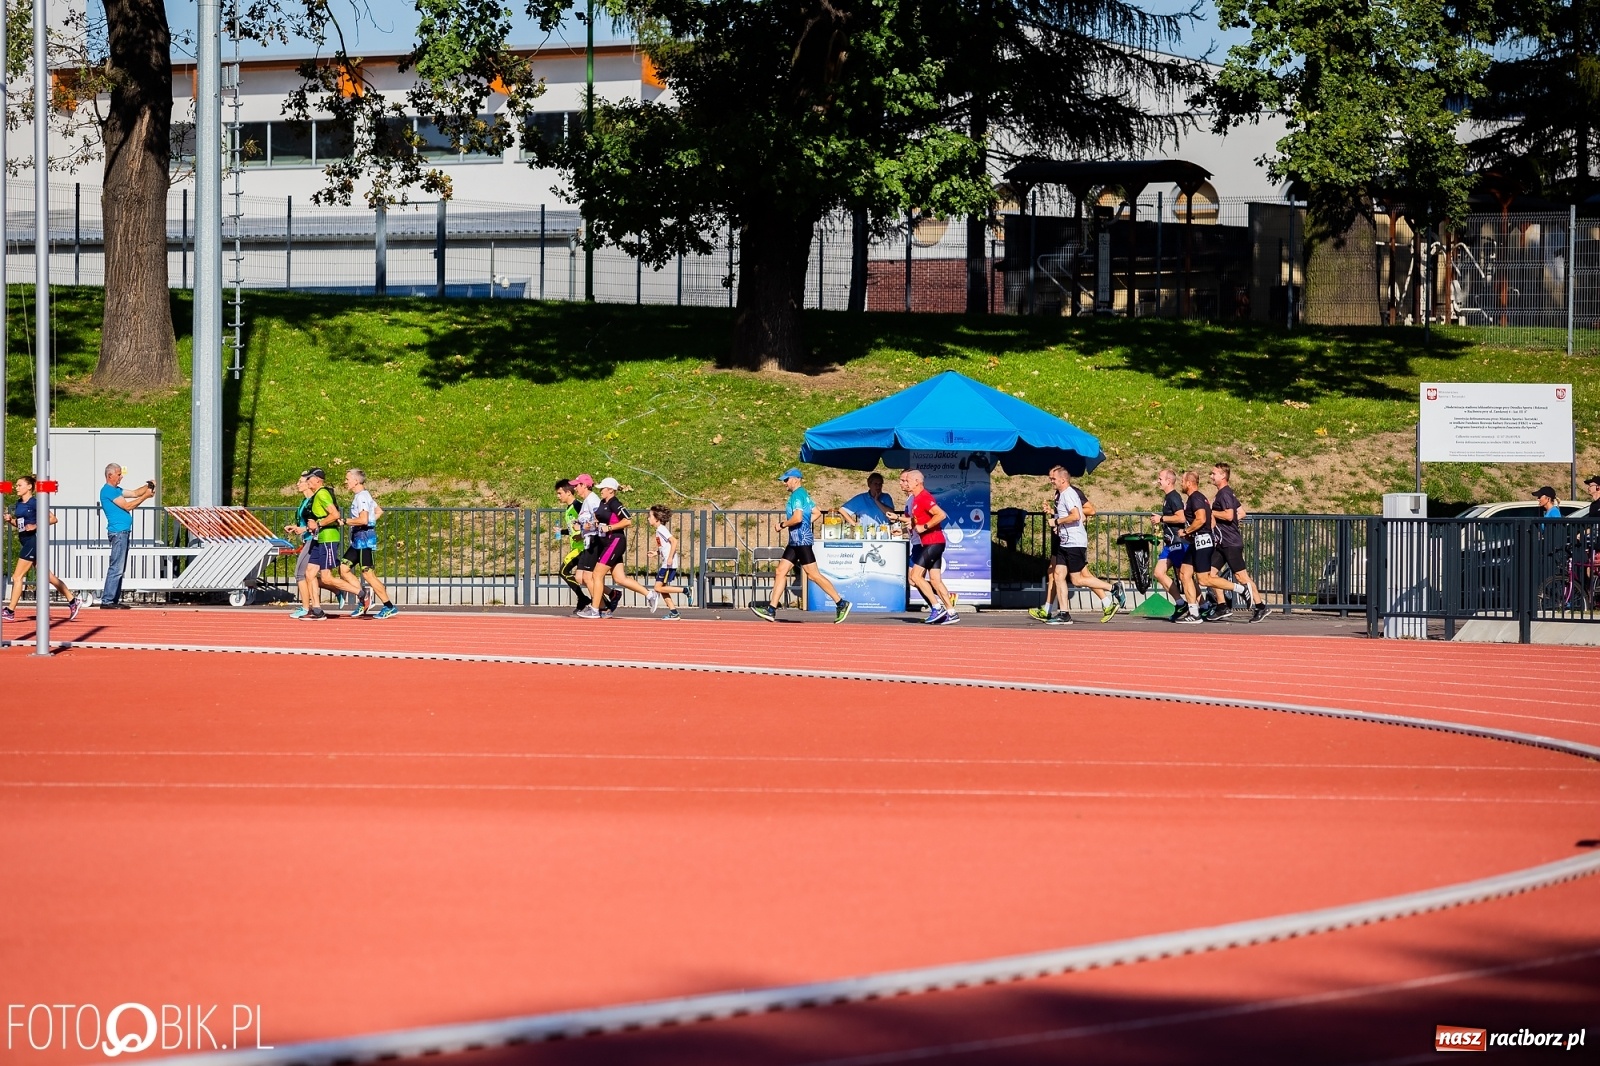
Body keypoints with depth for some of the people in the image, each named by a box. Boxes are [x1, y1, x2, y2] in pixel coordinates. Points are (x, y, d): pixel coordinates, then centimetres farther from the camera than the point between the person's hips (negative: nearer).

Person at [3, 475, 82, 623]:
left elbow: (53, 519, -13)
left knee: (17, 577, -8)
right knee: (47, 576, 11)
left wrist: (35, 526, -20)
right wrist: (10, 520, 4)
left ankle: (10, 612, -5)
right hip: (25, 542, 9)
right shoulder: (19, 503, 13)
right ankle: (72, 601, 15)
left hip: (33, 541, -9)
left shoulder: (34, 503, -11)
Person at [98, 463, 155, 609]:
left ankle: (114, 600, 14)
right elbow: (127, 506, -14)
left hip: (123, 532, 11)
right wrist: (145, 496, -9)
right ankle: (107, 601, -13)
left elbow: (134, 493, 23)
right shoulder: (108, 491, -11)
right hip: (118, 531, -11)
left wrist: (147, 487, 6)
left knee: (119, 569, 12)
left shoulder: (115, 490, 19)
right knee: (116, 568, -12)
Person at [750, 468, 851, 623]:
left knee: (813, 575, -7)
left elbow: (797, 517, -25)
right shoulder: (804, 494, 16)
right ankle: (771, 610, 5)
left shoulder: (797, 495, -14)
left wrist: (783, 525, -11)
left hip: (801, 541, -10)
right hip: (795, 542, 10)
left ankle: (841, 603, -1)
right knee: (780, 572, 6)